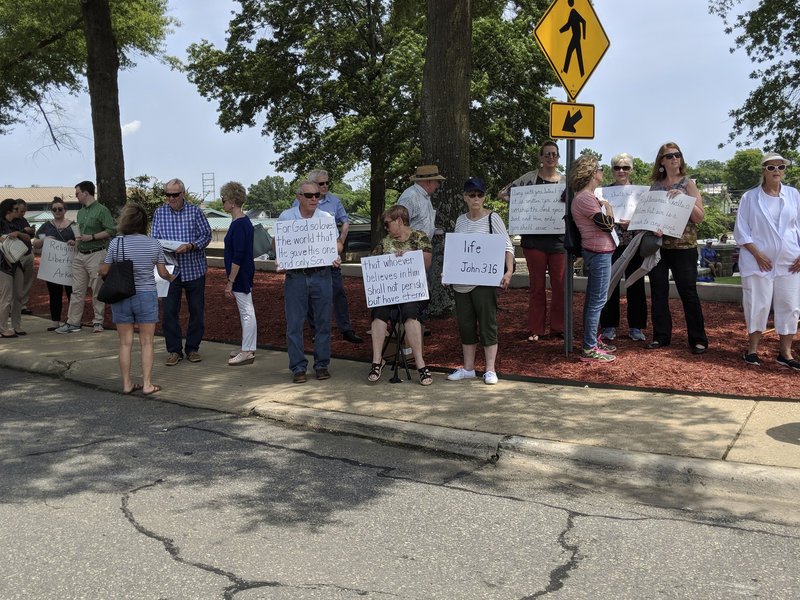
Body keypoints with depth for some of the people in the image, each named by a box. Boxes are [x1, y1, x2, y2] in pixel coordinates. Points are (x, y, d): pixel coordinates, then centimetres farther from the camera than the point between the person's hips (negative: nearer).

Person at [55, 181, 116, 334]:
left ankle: (98, 322, 10)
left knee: (97, 290, 1)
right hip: (80, 254, 7)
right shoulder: (80, 212, 16)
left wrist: (92, 237, -17)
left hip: (96, 254, -7)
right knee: (77, 290, 6)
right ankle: (73, 323, 10)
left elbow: (111, 230, -14)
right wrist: (76, 241, 9)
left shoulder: (101, 210, -7)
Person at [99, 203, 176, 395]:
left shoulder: (116, 243, -8)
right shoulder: (154, 244, -4)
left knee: (125, 343, 9)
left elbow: (104, 271, -3)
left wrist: (99, 269, 20)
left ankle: (127, 384, 15)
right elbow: (163, 273, 2)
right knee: (146, 343, 7)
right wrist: (171, 277, 24)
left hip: (121, 297, 0)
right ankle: (147, 384, 7)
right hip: (146, 296, 0)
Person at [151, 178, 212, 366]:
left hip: (194, 268, -1)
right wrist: (162, 249, -17)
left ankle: (192, 348, 19)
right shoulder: (160, 213, 4)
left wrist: (190, 246, -19)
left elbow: (206, 235, -3)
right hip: (170, 269, 1)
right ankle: (174, 350, 11)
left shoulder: (195, 211, -1)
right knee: (169, 311, 0)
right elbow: (155, 238, 4)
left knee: (197, 311, 6)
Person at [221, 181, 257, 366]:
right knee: (246, 311, 15)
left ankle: (247, 352, 3)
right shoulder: (244, 221, 10)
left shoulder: (239, 225, -20)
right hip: (244, 274, 10)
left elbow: (238, 256, -23)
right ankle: (248, 348, 25)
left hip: (240, 275, -10)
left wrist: (230, 281, -20)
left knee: (246, 311, -3)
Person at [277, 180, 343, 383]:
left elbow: (337, 243, 10)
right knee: (294, 323, 1)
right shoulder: (286, 217, 2)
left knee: (323, 322, 7)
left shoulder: (327, 218, 5)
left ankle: (322, 364, 18)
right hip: (295, 276, -1)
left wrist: (334, 255, -11)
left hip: (321, 274, 1)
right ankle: (298, 367, 10)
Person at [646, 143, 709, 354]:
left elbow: (700, 216, -5)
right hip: (657, 245, 3)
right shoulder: (655, 185, 10)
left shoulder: (687, 184, 1)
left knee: (688, 292, -2)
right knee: (658, 292, 5)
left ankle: (698, 339, 6)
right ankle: (661, 336, 15)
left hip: (683, 246, -3)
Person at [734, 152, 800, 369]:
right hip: (759, 261, -2)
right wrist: (757, 254, -12)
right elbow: (741, 230, -2)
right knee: (758, 305, 0)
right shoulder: (749, 197, -1)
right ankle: (752, 349, 13)